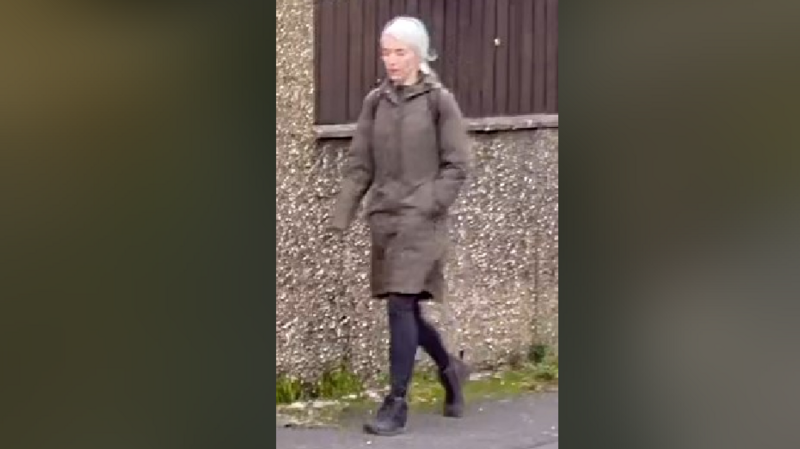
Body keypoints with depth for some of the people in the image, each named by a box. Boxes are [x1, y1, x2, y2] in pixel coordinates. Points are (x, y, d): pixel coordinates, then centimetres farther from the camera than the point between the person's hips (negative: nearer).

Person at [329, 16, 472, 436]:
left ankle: (397, 402, -4)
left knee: (401, 304, -11)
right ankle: (450, 368, 35)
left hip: (421, 219, -5)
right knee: (404, 308, 10)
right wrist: (342, 214, 0)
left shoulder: (439, 101, -4)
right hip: (384, 217, 5)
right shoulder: (376, 101, 8)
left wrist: (426, 207, -14)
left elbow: (456, 166, -4)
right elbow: (359, 164, 9)